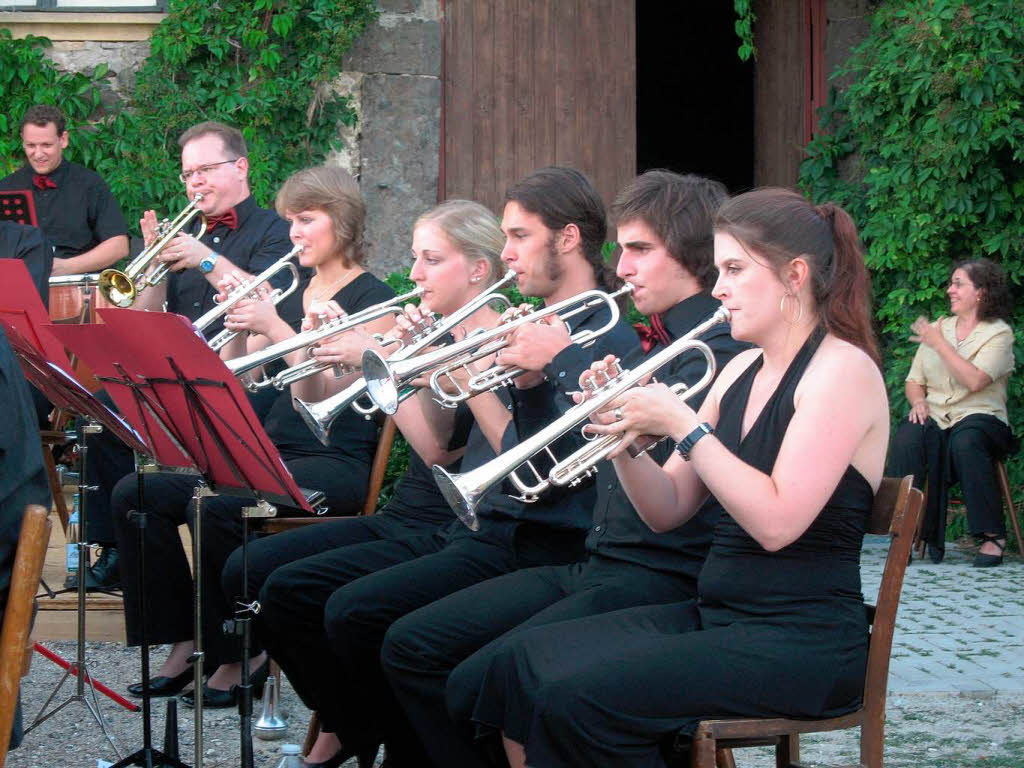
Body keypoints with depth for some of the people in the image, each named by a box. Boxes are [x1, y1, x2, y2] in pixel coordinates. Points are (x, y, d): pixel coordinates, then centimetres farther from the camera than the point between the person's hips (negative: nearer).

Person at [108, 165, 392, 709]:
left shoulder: (373, 300, -4)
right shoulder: (290, 293, 17)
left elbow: (322, 394, -15)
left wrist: (275, 328, -22)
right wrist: (239, 326, -6)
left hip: (335, 461, -8)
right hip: (272, 450, 8)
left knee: (216, 509, -33)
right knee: (135, 496, -11)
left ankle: (242, 655, -14)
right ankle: (182, 645, -6)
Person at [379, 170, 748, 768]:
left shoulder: (721, 348, -12)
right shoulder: (651, 343, 18)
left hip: (663, 579, -10)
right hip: (597, 564, 10)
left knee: (479, 685, -25)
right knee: (410, 648, 4)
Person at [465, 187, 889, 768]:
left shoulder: (842, 369, -11)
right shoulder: (741, 371, 14)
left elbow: (776, 522, -22)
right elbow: (667, 511, 12)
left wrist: (683, 425, -18)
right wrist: (625, 440, -6)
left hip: (802, 644, -8)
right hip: (715, 614, 8)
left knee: (578, 698, -22)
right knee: (524, 663, -7)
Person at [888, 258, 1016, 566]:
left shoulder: (998, 333, 2)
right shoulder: (938, 328, 19)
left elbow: (975, 380, -15)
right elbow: (914, 381, 19)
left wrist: (939, 344, -10)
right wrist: (918, 401, -4)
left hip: (980, 417, -4)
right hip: (935, 416, 4)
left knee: (965, 442, -39)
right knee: (907, 438, -31)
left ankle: (992, 535, -29)